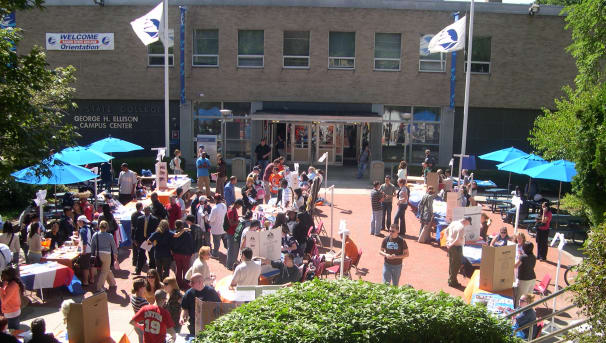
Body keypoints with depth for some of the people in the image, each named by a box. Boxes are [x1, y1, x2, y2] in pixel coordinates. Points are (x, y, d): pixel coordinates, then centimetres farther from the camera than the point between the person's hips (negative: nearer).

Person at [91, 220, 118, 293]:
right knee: (104, 272, 7)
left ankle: (112, 284, 28)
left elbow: (92, 245, 6)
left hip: (98, 254, 4)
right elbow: (114, 246, 2)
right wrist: (115, 254, 17)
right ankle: (99, 288, 5)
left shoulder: (95, 235, 0)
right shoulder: (109, 236, -8)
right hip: (106, 254, -4)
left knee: (108, 270, 19)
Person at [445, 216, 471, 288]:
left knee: (451, 263, 19)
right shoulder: (462, 227, -21)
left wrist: (448, 240, 15)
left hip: (450, 246, 9)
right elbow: (458, 240, -27)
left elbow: (446, 231, 17)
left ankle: (450, 280, 30)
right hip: (457, 247, -9)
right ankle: (453, 282, 11)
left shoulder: (454, 222, 5)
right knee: (457, 264, 4)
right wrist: (451, 245, -13)